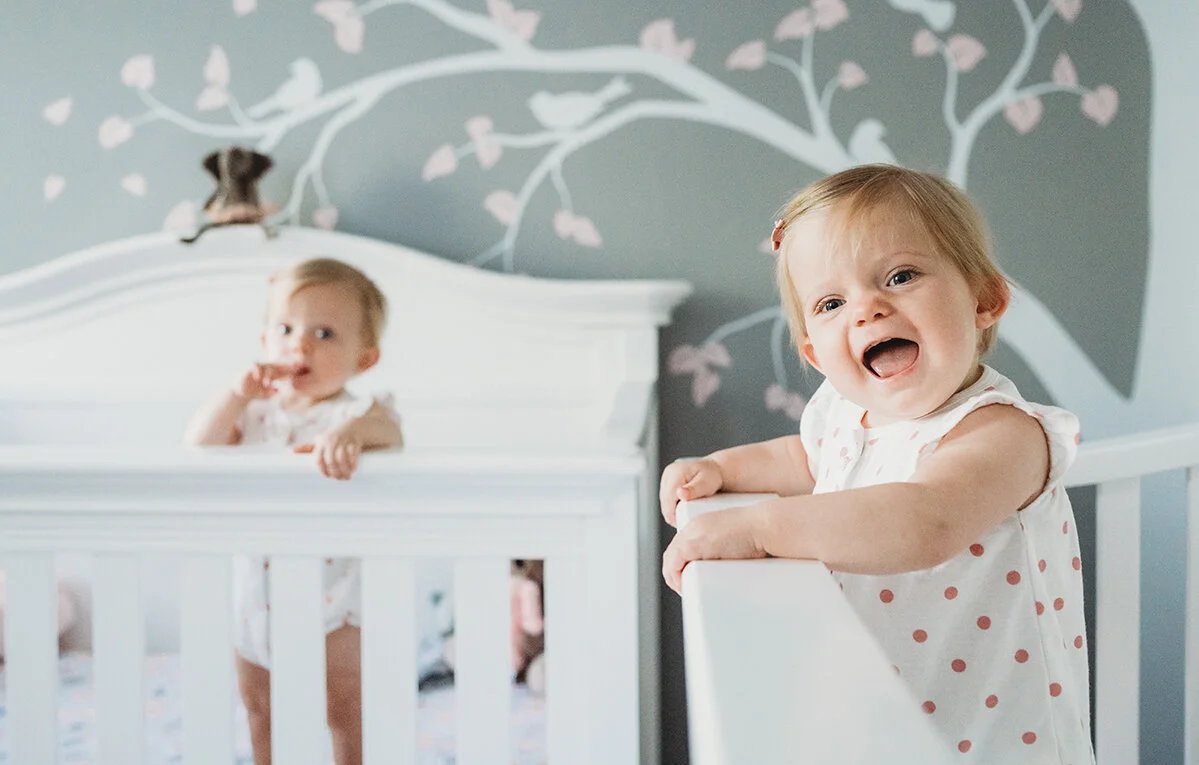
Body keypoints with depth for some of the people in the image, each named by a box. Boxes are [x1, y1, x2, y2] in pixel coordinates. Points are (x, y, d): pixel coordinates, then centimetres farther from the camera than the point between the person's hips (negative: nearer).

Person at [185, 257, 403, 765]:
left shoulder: (352, 413, -13)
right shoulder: (257, 409, 3)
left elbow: (387, 429, -35)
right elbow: (200, 444, -9)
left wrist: (350, 432, -56)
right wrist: (237, 394, -21)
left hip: (330, 595, -5)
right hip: (257, 590, 6)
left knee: (345, 712, 4)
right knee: (258, 704, 21)